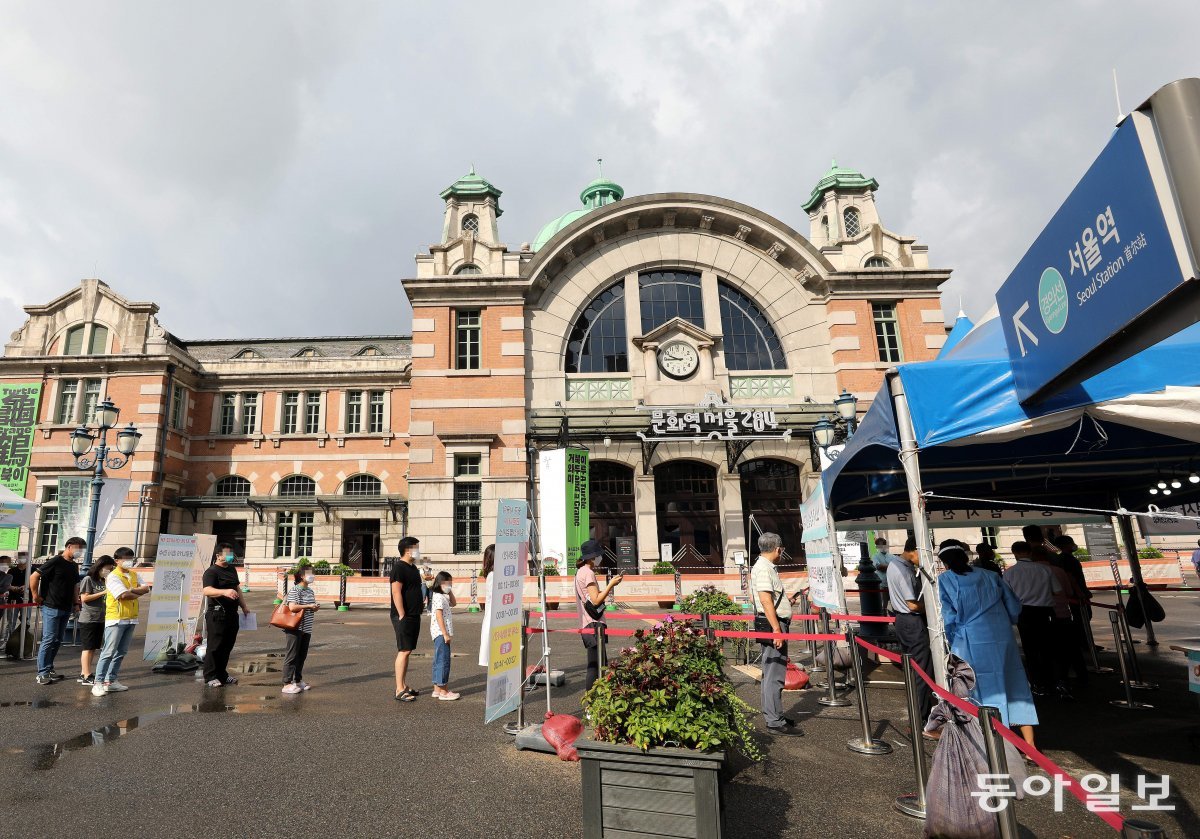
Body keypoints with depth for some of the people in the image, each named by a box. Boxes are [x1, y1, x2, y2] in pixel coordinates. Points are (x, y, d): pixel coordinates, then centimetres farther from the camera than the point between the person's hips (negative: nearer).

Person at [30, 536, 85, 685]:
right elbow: (34, 577, -14)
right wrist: (36, 596, -9)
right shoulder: (55, 562, -11)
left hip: (66, 609, 7)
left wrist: (75, 602, 10)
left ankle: (49, 669, 21)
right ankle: (42, 673, 4)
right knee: (49, 640, -4)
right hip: (51, 608, -7)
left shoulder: (74, 565, 12)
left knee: (58, 641, 11)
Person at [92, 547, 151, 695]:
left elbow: (146, 589, 2)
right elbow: (124, 595, -20)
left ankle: (111, 680, 17)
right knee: (109, 652, -7)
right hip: (116, 619, -7)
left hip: (131, 619, 7)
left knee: (121, 652, 10)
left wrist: (131, 590, -13)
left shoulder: (134, 575, 13)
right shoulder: (113, 576, -9)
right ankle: (98, 683, -2)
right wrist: (137, 593, -3)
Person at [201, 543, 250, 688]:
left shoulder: (232, 569, 17)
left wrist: (244, 606, 25)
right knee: (215, 646, -3)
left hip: (232, 614, 8)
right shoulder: (211, 571, -10)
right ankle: (210, 677, 8)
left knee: (227, 646, 13)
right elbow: (207, 591, -27)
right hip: (217, 615, -8)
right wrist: (224, 592, -43)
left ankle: (222, 674, 23)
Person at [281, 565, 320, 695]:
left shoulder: (310, 591, 15)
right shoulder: (295, 590, -12)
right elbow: (292, 607, -23)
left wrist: (315, 608, 2)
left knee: (302, 656, 14)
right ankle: (287, 684, 2)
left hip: (306, 629, 8)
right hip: (295, 628, -8)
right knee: (292, 656, -3)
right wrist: (308, 606, -19)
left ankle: (298, 680, 25)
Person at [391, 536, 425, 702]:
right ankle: (399, 690, -3)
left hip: (414, 616, 9)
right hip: (403, 617, -9)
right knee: (404, 651, -7)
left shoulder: (413, 568, 16)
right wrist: (402, 616, -21)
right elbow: (396, 592, -20)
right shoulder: (399, 567, -14)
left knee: (407, 651, 13)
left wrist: (423, 597, 13)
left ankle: (404, 685, 21)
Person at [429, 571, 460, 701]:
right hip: (440, 633, -11)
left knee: (439, 661, 14)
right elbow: (439, 616, -21)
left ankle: (437, 688, 21)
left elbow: (453, 603, 29)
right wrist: (445, 634, -22)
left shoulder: (443, 596, 16)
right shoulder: (438, 597, -15)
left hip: (442, 633, 11)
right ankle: (443, 691, -3)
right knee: (443, 660, -7)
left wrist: (450, 592, 15)